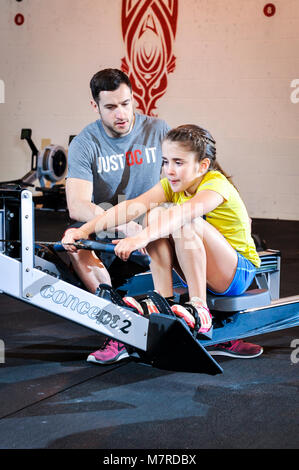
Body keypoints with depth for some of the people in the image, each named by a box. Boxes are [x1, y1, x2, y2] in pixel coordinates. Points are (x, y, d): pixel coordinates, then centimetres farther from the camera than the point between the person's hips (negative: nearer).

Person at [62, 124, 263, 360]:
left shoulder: (216, 184, -21)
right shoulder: (172, 183, -2)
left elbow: (184, 213, -43)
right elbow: (132, 206, -17)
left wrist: (140, 238, -57)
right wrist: (84, 230, -32)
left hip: (240, 271, -6)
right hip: (202, 273, 6)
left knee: (187, 224, -32)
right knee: (157, 215, -16)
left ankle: (199, 309, -25)